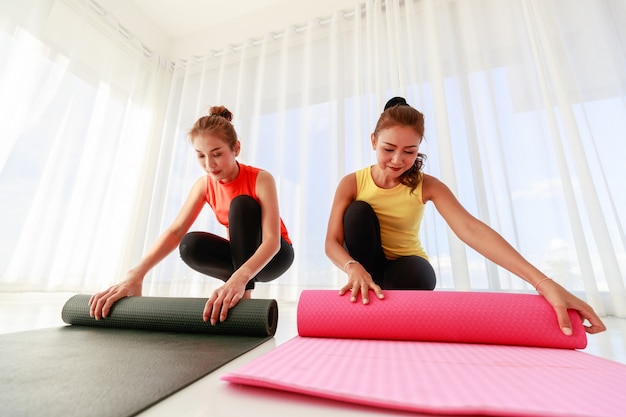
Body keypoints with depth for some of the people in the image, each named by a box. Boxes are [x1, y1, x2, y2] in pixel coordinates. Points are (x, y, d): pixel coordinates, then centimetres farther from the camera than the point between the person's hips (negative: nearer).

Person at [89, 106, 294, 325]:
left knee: (242, 204, -31)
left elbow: (272, 240, -35)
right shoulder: (204, 185, -10)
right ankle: (235, 290, -4)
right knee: (191, 245, -25)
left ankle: (244, 294, -29)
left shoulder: (261, 179, -25)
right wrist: (136, 274, -35)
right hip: (240, 252, 4)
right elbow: (175, 231, -20)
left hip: (275, 255, -4)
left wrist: (240, 278, -53)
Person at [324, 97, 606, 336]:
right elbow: (332, 242, -20)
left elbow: (471, 229, -29)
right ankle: (366, 307, -16)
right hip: (367, 263, 1)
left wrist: (543, 283, -39)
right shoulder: (351, 183, -15)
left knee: (414, 277, -37)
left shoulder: (426, 185, -15)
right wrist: (353, 267, -43)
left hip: (408, 264, 0)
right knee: (359, 211, -26)